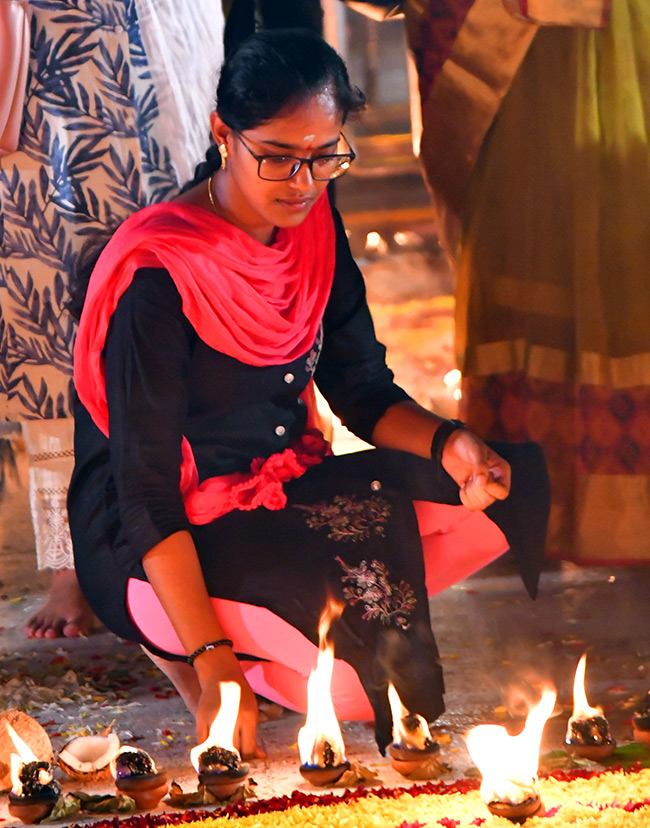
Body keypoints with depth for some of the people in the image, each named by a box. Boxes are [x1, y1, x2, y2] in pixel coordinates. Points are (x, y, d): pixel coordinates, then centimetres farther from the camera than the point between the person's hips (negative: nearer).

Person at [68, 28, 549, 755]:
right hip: (161, 546, -8)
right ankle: (183, 644, -1)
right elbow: (145, 489, -23)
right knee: (366, 678, -29)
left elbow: (362, 390, 7)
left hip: (286, 492, 8)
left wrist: (448, 445, -16)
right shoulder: (156, 274, -22)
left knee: (509, 497, -8)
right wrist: (214, 666, -29)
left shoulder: (314, 227, 1)